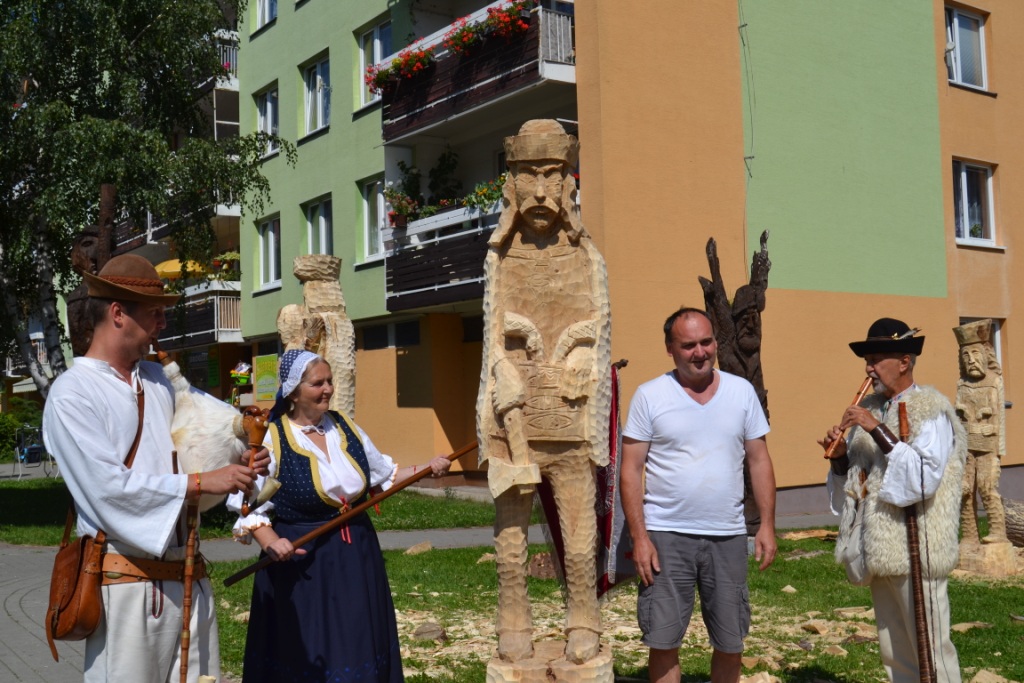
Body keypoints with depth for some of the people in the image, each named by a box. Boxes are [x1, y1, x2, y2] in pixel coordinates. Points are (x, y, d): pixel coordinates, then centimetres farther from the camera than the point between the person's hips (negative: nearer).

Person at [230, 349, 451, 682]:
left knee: (359, 646, 12)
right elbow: (247, 505, -12)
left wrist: (426, 468, 4)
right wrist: (271, 542, -27)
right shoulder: (271, 440, -12)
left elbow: (384, 472, 17)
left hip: (357, 555, 5)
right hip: (302, 559, -5)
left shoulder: (345, 426, 6)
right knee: (306, 655, 3)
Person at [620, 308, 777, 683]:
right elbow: (631, 469, -4)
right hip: (666, 536, -2)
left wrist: (767, 525, 1)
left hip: (728, 537, 2)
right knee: (663, 641, 3)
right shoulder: (650, 396, -3)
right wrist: (639, 537, -10)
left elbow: (759, 460, 9)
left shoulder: (742, 391, 5)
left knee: (731, 643, 10)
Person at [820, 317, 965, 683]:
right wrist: (840, 457, -5)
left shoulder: (931, 410, -9)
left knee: (929, 649, -2)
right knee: (894, 651, 15)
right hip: (880, 548, 7)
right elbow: (854, 481, 16)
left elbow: (925, 477, -23)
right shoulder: (870, 409, 11)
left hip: (916, 549, -7)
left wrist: (878, 431, -23)